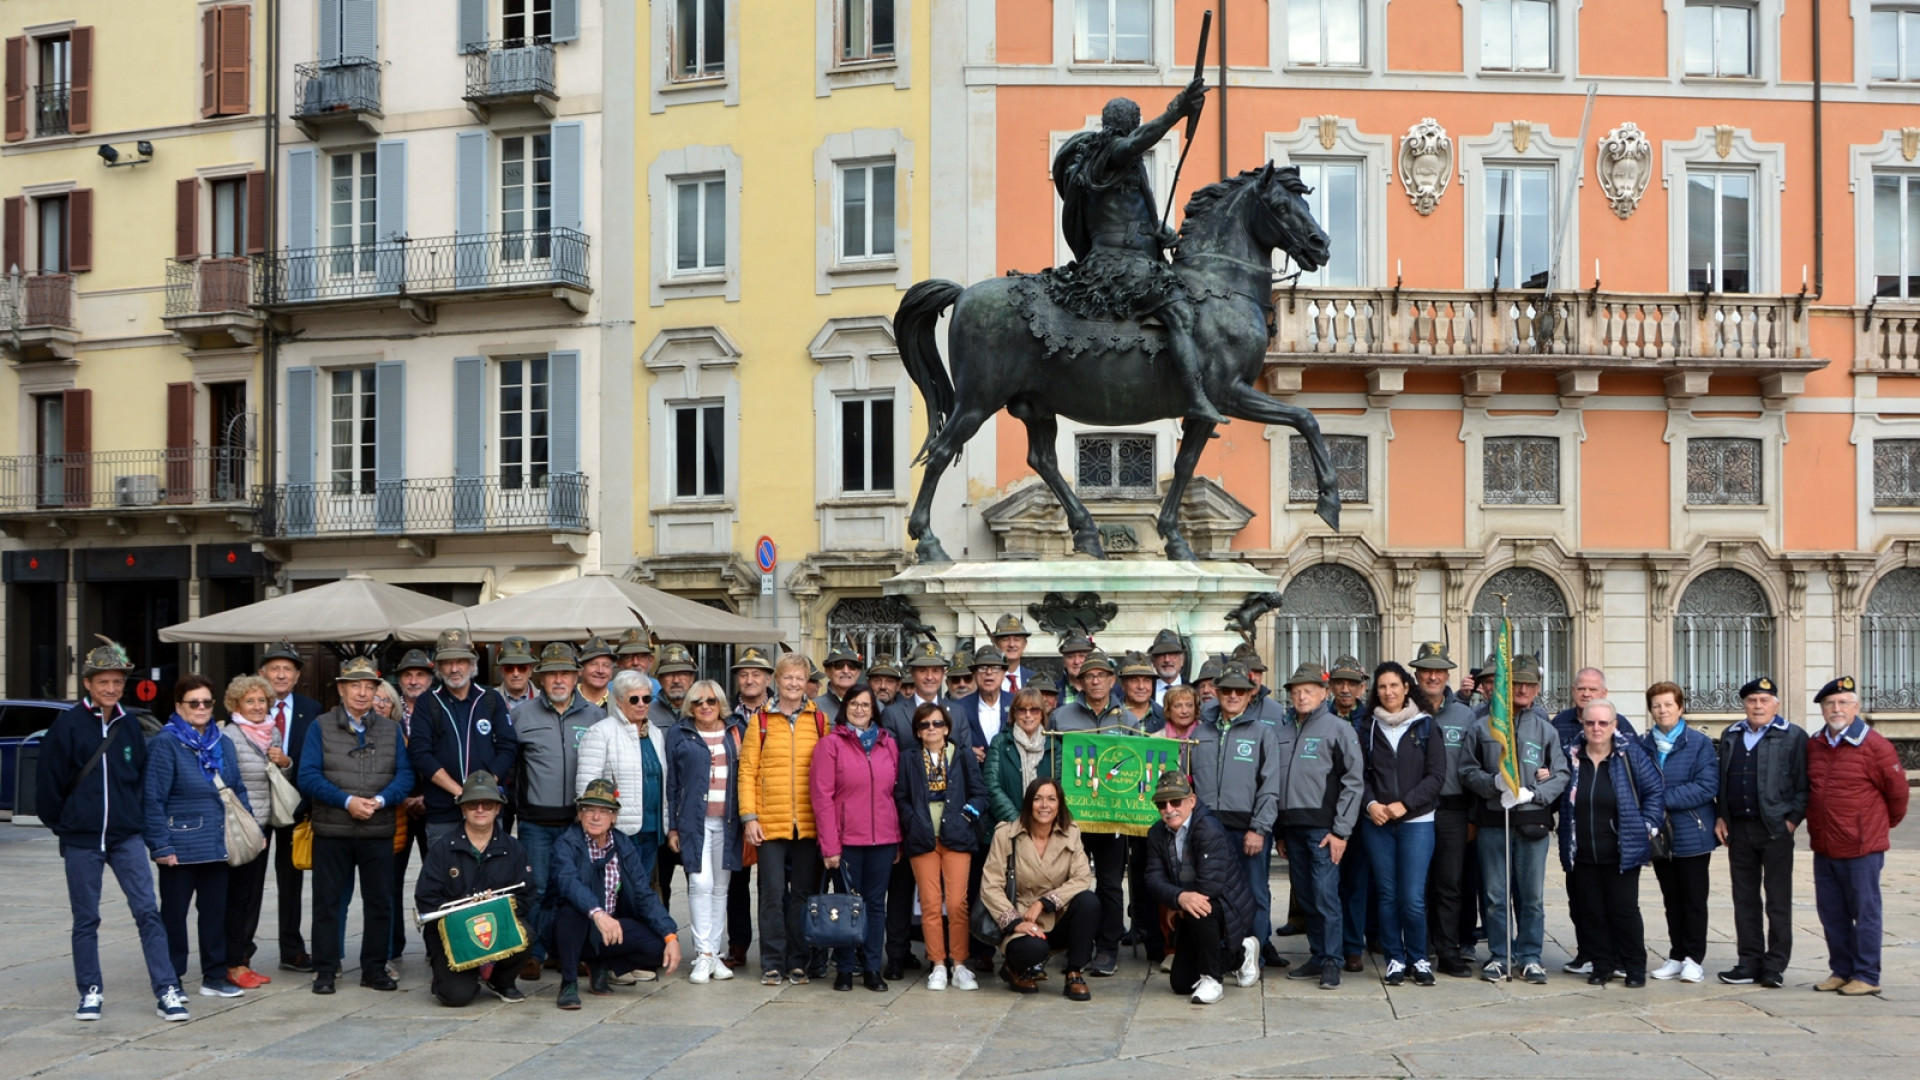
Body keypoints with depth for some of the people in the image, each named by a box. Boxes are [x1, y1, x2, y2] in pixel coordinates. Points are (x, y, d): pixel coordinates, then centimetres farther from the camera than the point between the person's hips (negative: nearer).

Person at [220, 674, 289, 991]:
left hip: (263, 824, 7)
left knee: (254, 893, 10)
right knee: (237, 893, -4)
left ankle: (243, 958, 18)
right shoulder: (228, 736, -10)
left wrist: (285, 762, -1)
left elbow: (283, 781, 21)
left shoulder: (273, 733, 12)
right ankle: (233, 964, 3)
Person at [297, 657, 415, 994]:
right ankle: (325, 970, 11)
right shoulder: (321, 727, 3)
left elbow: (405, 775, 3)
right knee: (328, 902, 3)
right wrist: (347, 801, -17)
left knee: (380, 902, 6)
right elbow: (308, 776, -6)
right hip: (331, 831, -2)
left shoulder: (390, 730, 11)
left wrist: (380, 800, -15)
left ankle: (375, 969, 16)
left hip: (379, 832, 2)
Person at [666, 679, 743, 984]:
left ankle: (714, 953, 12)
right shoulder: (679, 735, 5)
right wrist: (672, 827, -1)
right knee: (700, 883, -12)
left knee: (720, 887, 6)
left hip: (727, 821, 2)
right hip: (694, 820, -2)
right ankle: (703, 954, -8)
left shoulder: (737, 732, 10)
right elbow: (670, 783, 4)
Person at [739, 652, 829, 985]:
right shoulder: (761, 720, 5)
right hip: (770, 821, -1)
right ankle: (772, 964, 8)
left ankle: (798, 963, 14)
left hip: (809, 822, 1)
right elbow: (747, 771, 3)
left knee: (802, 893, 6)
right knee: (773, 893, 0)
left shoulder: (819, 720, 8)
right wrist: (749, 817, -5)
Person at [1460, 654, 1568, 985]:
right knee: (1496, 894, 4)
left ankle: (1530, 957, 13)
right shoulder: (1484, 727, 7)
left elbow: (1561, 775, 4)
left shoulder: (1546, 729, 8)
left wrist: (1532, 793, -12)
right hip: (1492, 821, 0)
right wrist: (1495, 782, -12)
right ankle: (1500, 957, 13)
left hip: (1532, 821, 0)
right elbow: (1468, 771, 6)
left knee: (1532, 895, 3)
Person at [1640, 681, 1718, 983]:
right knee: (1671, 899, 12)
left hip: (1692, 834, -4)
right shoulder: (1643, 744, 5)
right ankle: (1677, 956, 21)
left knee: (1694, 899, 4)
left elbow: (1707, 786, -15)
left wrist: (1666, 799, -19)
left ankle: (1694, 959, 12)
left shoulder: (1700, 743, -6)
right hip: (1658, 833, 4)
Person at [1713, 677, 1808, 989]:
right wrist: (1720, 816, 9)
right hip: (1738, 829, 5)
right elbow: (1721, 779, 17)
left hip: (1775, 829, -5)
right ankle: (1750, 962, 14)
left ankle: (1775, 966, 7)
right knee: (1744, 899, 8)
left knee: (1778, 901, 2)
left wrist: (1792, 820, -12)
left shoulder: (1794, 737, -2)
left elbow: (1804, 785, -5)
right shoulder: (1730, 736, 13)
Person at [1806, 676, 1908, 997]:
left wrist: (1884, 824, 11)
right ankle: (1841, 970, 23)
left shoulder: (1874, 745, -11)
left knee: (1865, 913, 2)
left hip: (1861, 848, -6)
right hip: (1824, 847, 6)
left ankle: (1867, 976, 9)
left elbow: (1897, 791, -1)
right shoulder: (1814, 745, 8)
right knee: (1832, 915, 12)